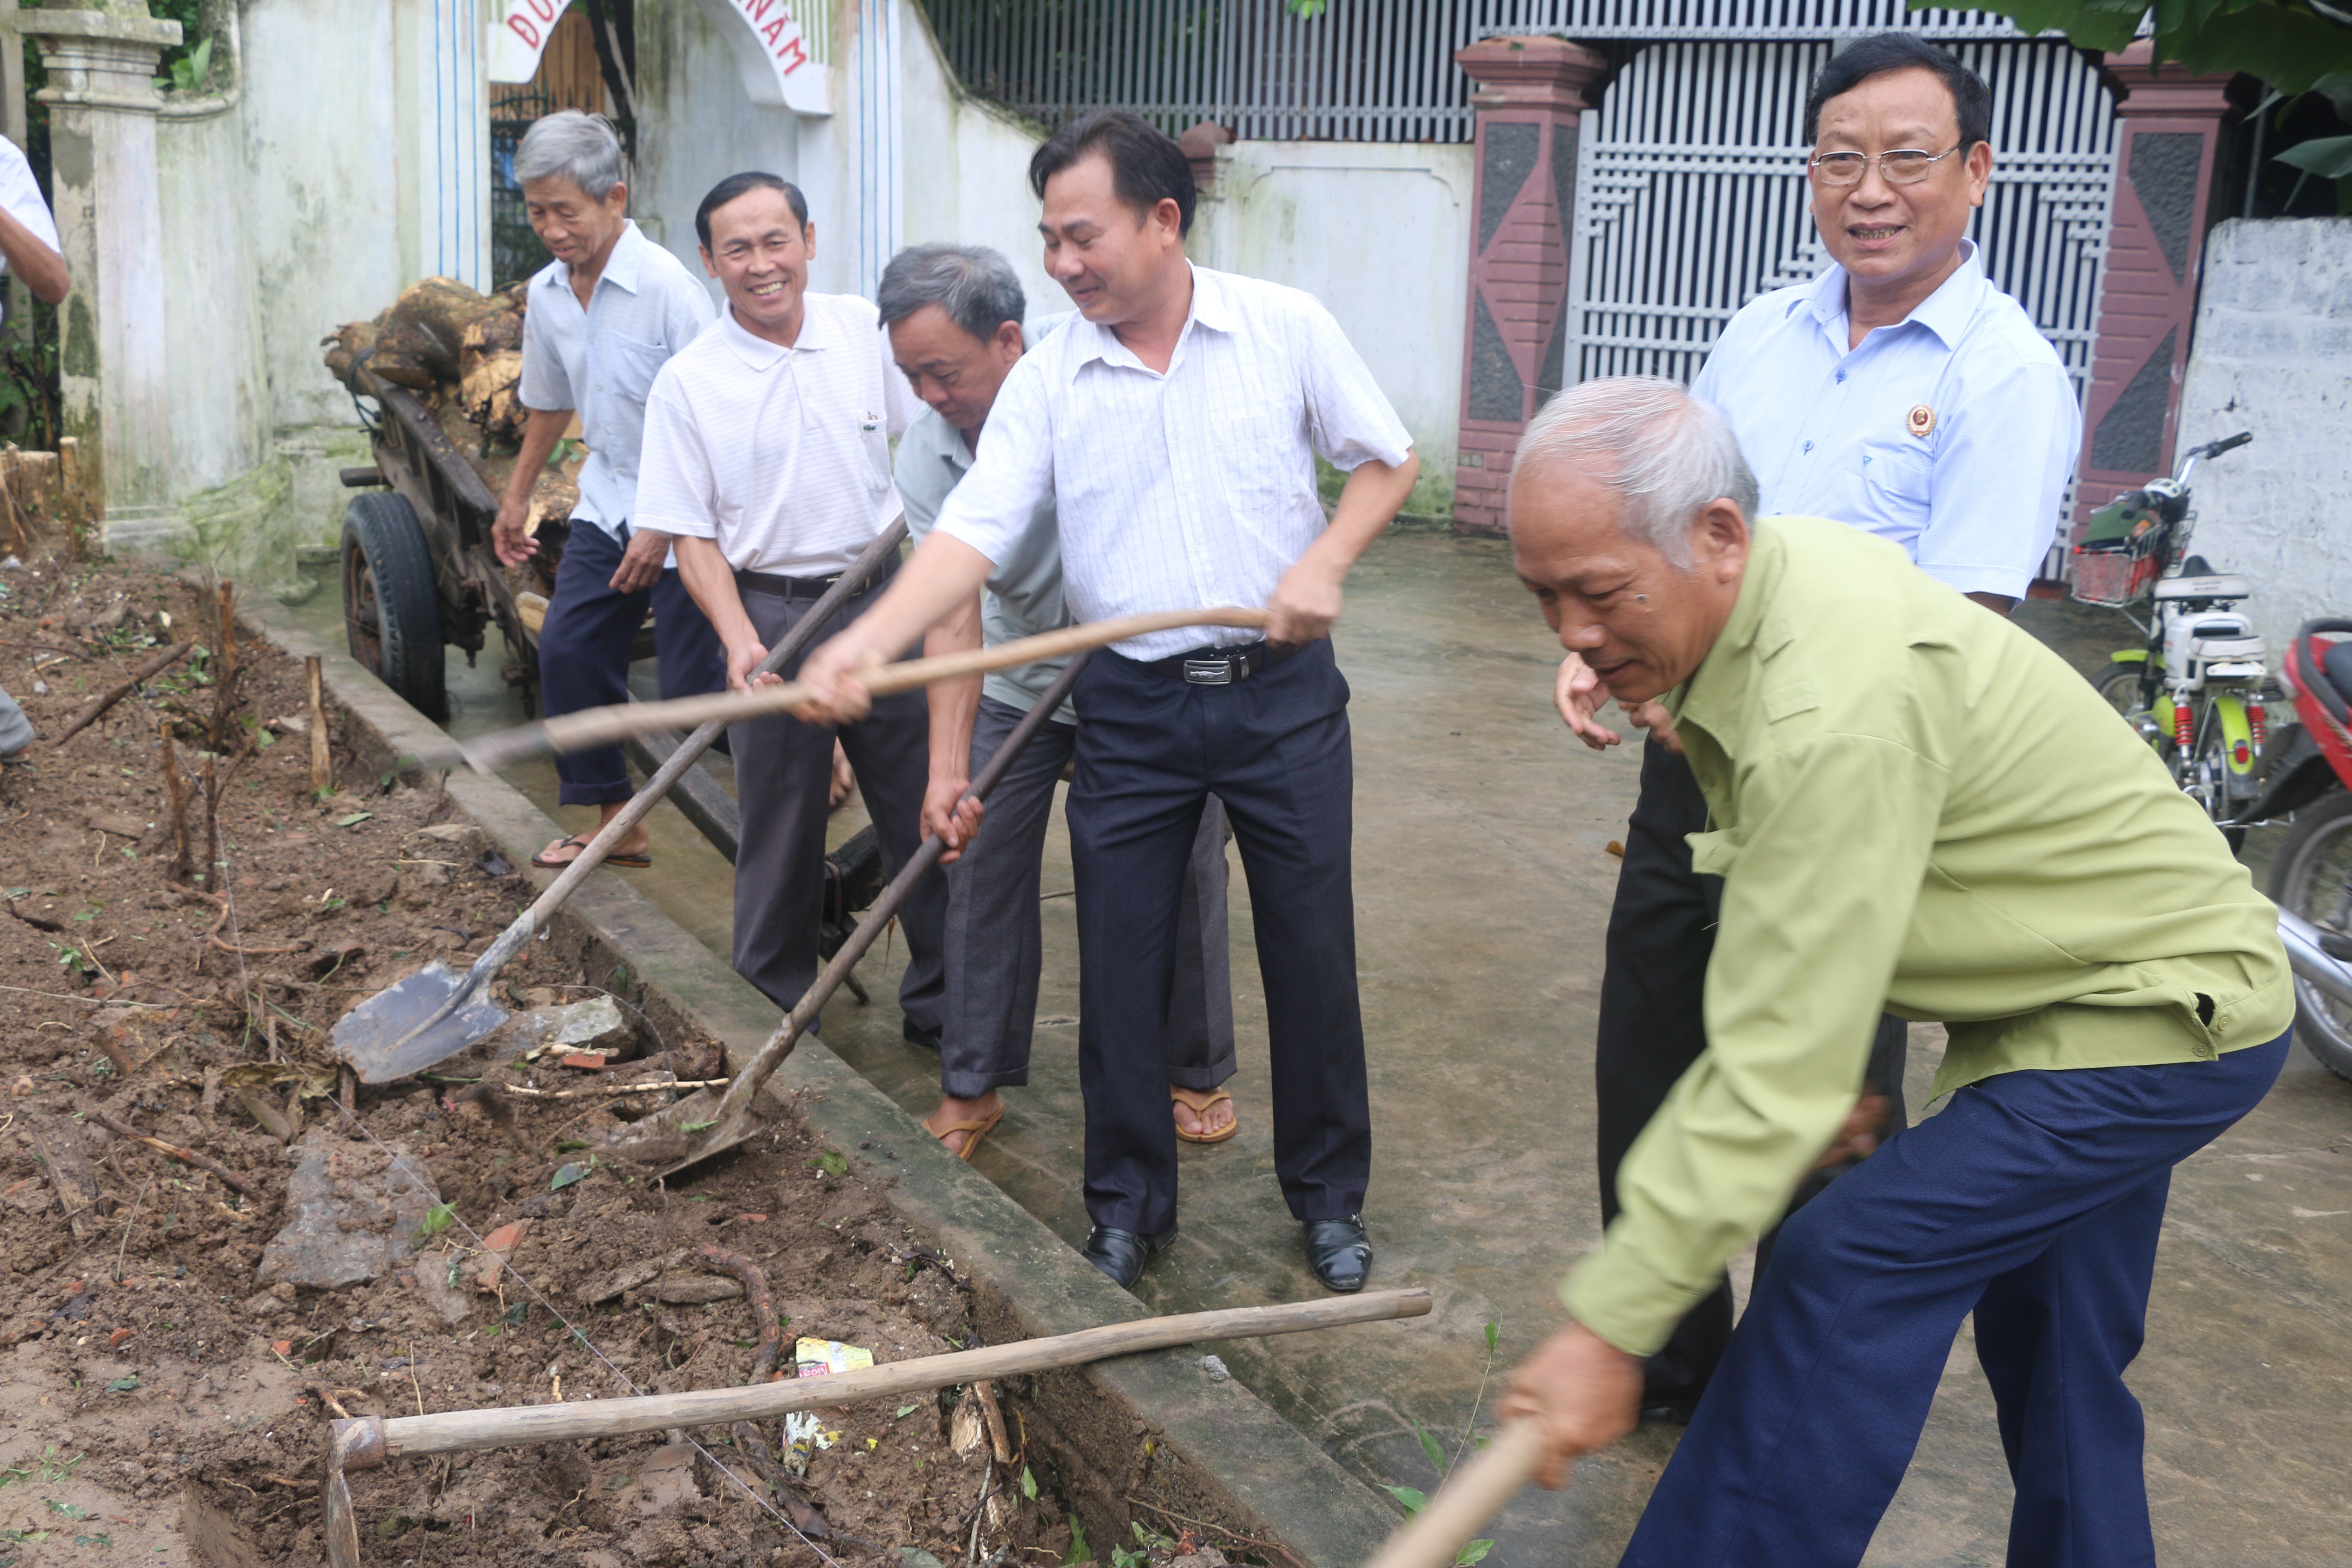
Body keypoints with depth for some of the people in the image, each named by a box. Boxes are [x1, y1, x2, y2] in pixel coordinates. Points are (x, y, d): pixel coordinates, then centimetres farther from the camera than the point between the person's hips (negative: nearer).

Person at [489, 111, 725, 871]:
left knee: (694, 685, -7)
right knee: (568, 651, 5)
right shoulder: (546, 294, 4)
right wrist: (517, 497, 27)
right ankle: (618, 824, 17)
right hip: (606, 502, 8)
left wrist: (663, 528, -22)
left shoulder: (667, 286, -19)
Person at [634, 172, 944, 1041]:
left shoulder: (866, 329, 2)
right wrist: (739, 637, -17)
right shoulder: (687, 382, -4)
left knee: (927, 810, 6)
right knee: (781, 832, 6)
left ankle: (941, 1004, 22)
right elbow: (694, 536, -2)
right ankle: (774, 1020, 24)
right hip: (773, 615, -2)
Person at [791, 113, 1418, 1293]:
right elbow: (974, 533, -11)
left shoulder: (1285, 328, -2)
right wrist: (866, 643, -27)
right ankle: (1128, 1207, 24)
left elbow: (1387, 460, 7)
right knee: (1120, 964, 5)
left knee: (1311, 950, 6)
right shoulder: (1047, 379, -1)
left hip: (1282, 692, -1)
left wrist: (1325, 562, -11)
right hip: (1132, 707, 1)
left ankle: (1329, 1196, 26)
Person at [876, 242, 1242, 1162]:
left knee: (1182, 871, 4)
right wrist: (947, 768, -31)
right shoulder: (927, 453, -17)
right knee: (981, 865, 1)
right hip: (1018, 682, 3)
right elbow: (953, 614, -21)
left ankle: (1197, 1071, 25)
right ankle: (973, 1084, 17)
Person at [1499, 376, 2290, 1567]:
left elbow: (1775, 1062, -35)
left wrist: (1610, 1327, -31)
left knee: (1846, 1280, -17)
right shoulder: (1774, 570, -5)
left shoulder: (1837, 708, -36)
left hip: (2156, 1018, -10)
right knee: (2054, 1352, 20)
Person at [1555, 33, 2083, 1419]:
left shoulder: (2008, 378, -11)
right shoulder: (1763, 331, 9)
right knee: (1647, 1077, 16)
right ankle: (1669, 1365, 37)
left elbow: (1955, 628, -19)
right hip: (1694, 764, 7)